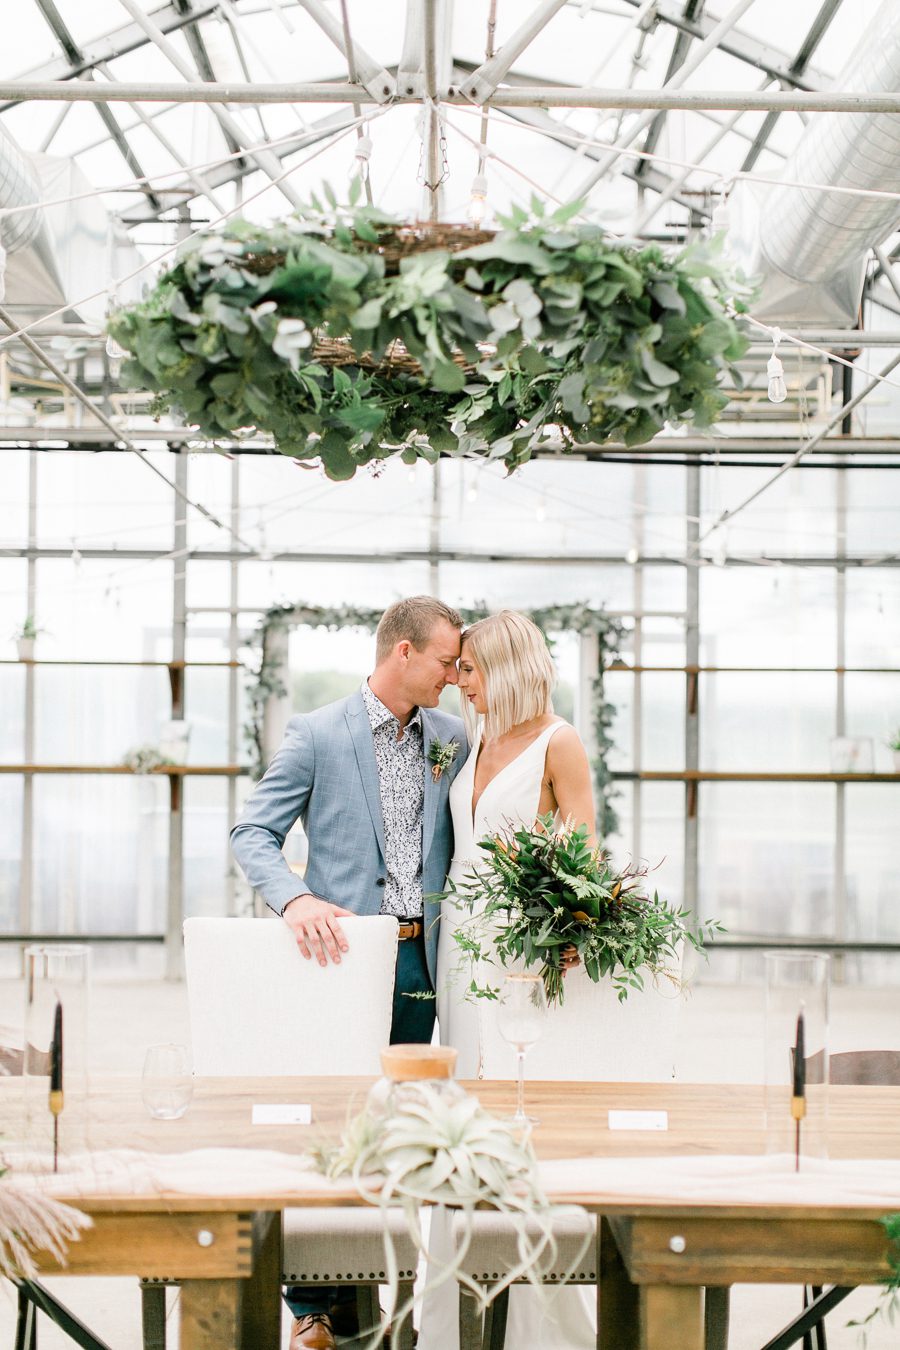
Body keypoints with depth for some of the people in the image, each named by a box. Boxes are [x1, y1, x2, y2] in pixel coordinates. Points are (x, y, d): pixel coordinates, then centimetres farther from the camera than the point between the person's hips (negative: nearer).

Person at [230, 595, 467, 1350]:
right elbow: (253, 833, -5)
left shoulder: (450, 740, 11)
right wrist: (294, 900, -23)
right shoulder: (318, 735, -4)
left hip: (418, 956, 5)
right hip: (344, 951, -4)